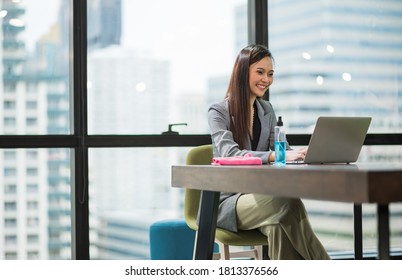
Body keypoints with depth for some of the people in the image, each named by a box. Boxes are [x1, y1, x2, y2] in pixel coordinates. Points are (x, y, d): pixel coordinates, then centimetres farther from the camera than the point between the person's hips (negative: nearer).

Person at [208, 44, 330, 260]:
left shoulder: (267, 110, 14)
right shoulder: (218, 112, -6)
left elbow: (280, 150, 6)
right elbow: (230, 154, -23)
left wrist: (301, 154, -19)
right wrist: (277, 155, -38)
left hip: (259, 197, 5)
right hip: (228, 200, -4)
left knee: (279, 225, -35)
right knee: (288, 203, -34)